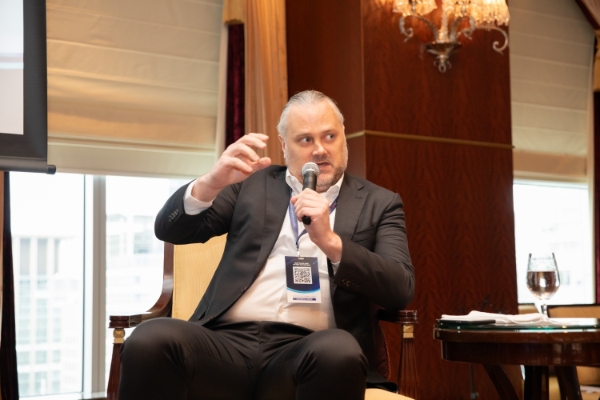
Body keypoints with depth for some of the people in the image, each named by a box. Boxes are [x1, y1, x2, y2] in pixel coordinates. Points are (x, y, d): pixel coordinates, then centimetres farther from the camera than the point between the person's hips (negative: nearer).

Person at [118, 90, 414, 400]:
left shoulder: (378, 203, 14)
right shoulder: (252, 184, 19)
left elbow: (401, 289, 0)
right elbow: (170, 231, 11)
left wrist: (330, 241, -15)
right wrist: (211, 183, -10)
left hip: (310, 352, -1)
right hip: (229, 342, 2)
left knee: (338, 351, -37)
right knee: (150, 340, -30)